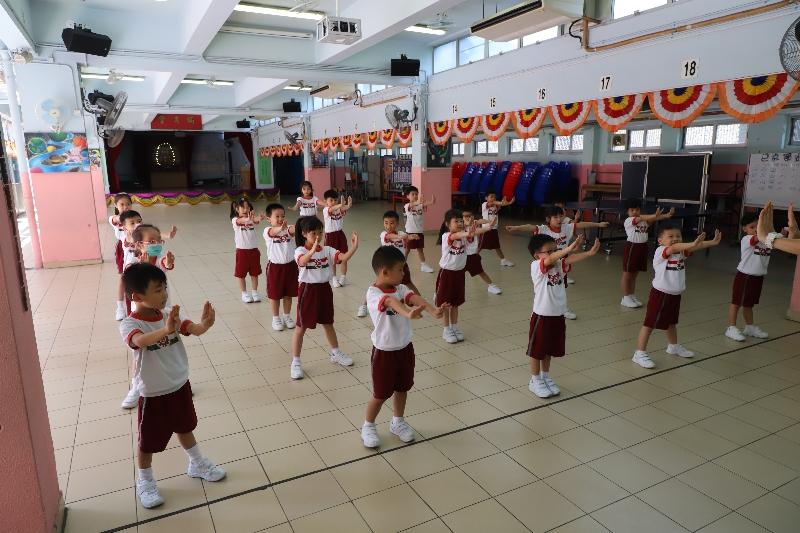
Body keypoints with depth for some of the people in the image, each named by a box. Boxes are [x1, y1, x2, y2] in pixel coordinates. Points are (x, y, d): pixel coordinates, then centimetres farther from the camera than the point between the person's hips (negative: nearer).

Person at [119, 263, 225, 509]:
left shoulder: (171, 316, -6)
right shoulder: (129, 324, -21)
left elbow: (195, 330, -18)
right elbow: (140, 341, -43)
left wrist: (205, 324, -41)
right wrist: (166, 330, -62)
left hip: (180, 386, 5)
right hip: (154, 395, -5)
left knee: (185, 427, 25)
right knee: (148, 441, 14)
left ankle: (197, 464, 46)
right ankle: (145, 483, 37)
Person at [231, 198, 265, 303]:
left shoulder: (251, 219, -1)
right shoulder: (235, 220, -9)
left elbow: (256, 220, -25)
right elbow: (240, 221, -33)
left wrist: (258, 218, -51)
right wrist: (248, 219, -56)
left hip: (254, 249, 3)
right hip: (242, 250, -2)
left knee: (254, 273, 11)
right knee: (241, 273, 7)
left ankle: (254, 292, 25)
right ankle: (244, 294, 20)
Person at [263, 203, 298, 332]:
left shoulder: (288, 229, -4)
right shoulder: (267, 231, -11)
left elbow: (294, 230, -27)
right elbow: (273, 232, -34)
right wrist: (281, 228, -57)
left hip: (290, 265, 2)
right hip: (275, 266, -2)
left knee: (288, 293, 15)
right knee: (274, 294, 10)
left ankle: (287, 316, 33)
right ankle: (276, 318, 26)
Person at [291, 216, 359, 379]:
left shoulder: (327, 250, 0)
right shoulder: (300, 251, -12)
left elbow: (344, 257, -14)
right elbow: (302, 262, -36)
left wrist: (354, 247, -32)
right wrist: (313, 250, -54)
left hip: (324, 289, 4)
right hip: (308, 290, -4)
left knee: (328, 324, 20)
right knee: (301, 327, 5)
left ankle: (336, 353, 37)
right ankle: (295, 362, 16)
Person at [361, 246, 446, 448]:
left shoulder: (400, 288, -3)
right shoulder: (373, 293, -22)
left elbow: (415, 298, -22)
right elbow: (391, 302, -43)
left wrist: (433, 310, -41)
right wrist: (408, 313, -63)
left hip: (405, 348, 6)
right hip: (385, 352, -6)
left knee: (402, 388, 20)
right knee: (381, 394, 8)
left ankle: (398, 422, 43)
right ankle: (368, 426, 32)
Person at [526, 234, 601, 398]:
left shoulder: (559, 265, 0)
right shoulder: (536, 267, -16)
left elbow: (570, 260, -18)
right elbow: (550, 259, -35)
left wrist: (590, 252, -32)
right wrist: (569, 248, -47)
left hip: (558, 316, 6)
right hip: (542, 316, -6)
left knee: (549, 350, 20)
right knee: (538, 351, 10)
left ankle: (545, 377, 39)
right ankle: (535, 381, 27)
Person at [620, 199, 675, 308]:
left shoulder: (644, 221, 7)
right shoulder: (628, 221, -12)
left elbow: (653, 219, -9)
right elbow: (641, 218, -28)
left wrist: (667, 215, -26)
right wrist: (655, 215, -44)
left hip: (642, 247, 6)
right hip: (632, 247, -6)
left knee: (634, 274, 15)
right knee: (627, 274, 3)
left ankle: (632, 296, 24)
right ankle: (625, 298, 9)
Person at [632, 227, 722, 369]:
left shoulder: (681, 252, 3)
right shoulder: (660, 251, -18)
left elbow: (695, 248, -9)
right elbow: (673, 248, -37)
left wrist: (713, 242, -24)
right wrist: (692, 243, -51)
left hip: (675, 294, 8)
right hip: (660, 293, -8)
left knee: (672, 322, 26)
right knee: (650, 323, -2)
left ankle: (673, 346, 47)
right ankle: (640, 353, 4)